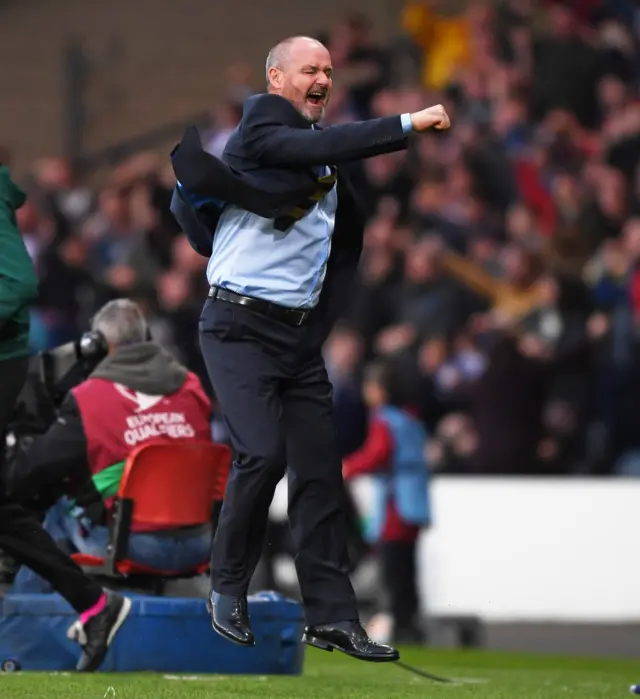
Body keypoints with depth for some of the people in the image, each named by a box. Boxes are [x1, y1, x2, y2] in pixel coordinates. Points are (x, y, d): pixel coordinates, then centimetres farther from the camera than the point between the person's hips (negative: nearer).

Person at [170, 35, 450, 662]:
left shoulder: (333, 167, 16)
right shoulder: (261, 119, -5)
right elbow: (318, 149, -23)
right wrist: (407, 124, -25)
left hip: (301, 335, 7)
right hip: (241, 326, -7)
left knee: (320, 469, 2)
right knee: (262, 453, -18)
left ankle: (331, 616, 5)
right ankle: (228, 592, 0)